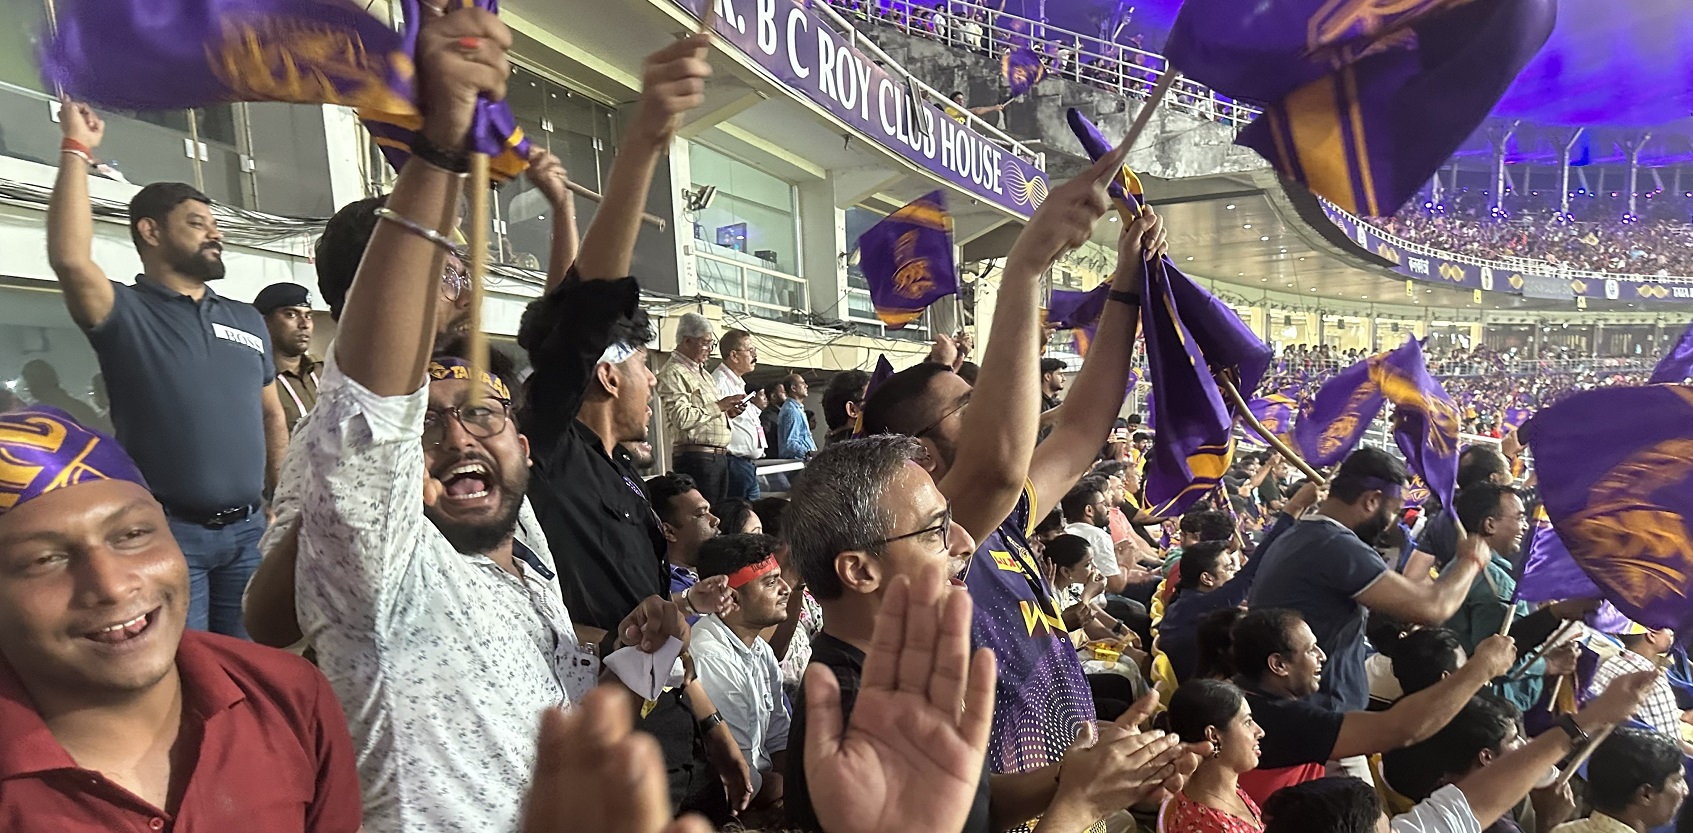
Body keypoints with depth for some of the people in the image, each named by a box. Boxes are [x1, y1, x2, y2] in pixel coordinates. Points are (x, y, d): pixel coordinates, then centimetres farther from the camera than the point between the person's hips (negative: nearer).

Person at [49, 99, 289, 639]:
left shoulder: (248, 321, 14)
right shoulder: (126, 312, -2)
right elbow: (70, 257, -23)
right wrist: (76, 149, -14)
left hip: (248, 529, 5)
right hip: (167, 532, -4)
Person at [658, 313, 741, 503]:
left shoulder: (702, 372, 22)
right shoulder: (673, 372, -8)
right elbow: (682, 418, -20)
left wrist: (728, 412, 11)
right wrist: (719, 406, -13)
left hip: (719, 456, 9)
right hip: (695, 457, -9)